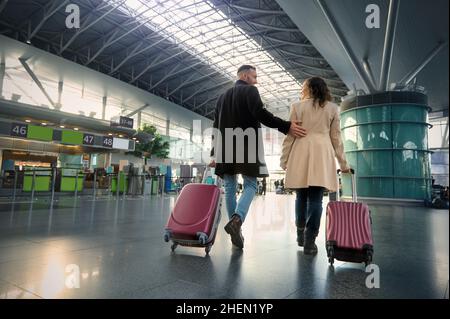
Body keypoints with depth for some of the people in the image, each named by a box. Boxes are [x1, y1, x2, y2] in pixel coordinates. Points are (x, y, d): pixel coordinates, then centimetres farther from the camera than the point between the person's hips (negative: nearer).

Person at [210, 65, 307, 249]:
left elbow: (216, 127, 19)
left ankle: (235, 228, 7)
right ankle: (237, 219, -22)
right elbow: (260, 113, -15)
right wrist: (286, 127, -16)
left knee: (229, 188, 7)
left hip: (225, 148, 6)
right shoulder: (250, 91, 3)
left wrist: (215, 154, 20)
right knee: (250, 185, 0)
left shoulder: (223, 96, 22)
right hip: (246, 147, -5)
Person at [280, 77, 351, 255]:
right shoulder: (332, 108, 13)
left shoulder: (297, 106, 7)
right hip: (322, 154, 0)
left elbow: (290, 135, 4)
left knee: (301, 196, 11)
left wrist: (284, 159, 8)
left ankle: (301, 235, 20)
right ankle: (310, 241, -2)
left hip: (301, 153, 0)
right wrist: (343, 163, 17)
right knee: (315, 198, -2)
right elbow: (336, 137, 12)